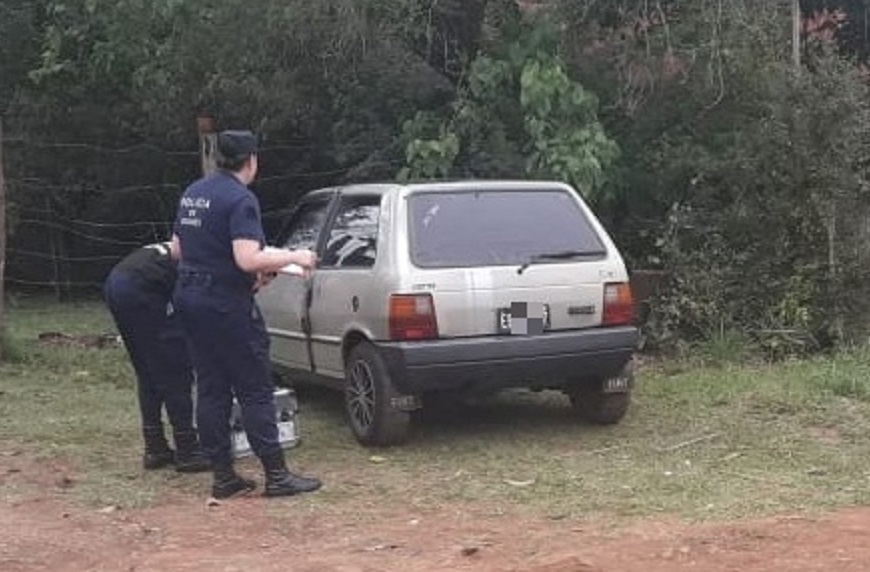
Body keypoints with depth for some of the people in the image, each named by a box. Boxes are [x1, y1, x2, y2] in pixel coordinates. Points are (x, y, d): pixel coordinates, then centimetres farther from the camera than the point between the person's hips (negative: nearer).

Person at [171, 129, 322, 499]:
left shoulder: (193, 193, 11)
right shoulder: (241, 199, -15)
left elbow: (176, 249, 19)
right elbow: (248, 259, -25)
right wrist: (294, 257, -13)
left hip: (190, 297, 8)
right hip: (226, 303, -8)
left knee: (211, 389, 10)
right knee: (255, 391, -1)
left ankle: (223, 476, 14)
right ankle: (276, 475, 3)